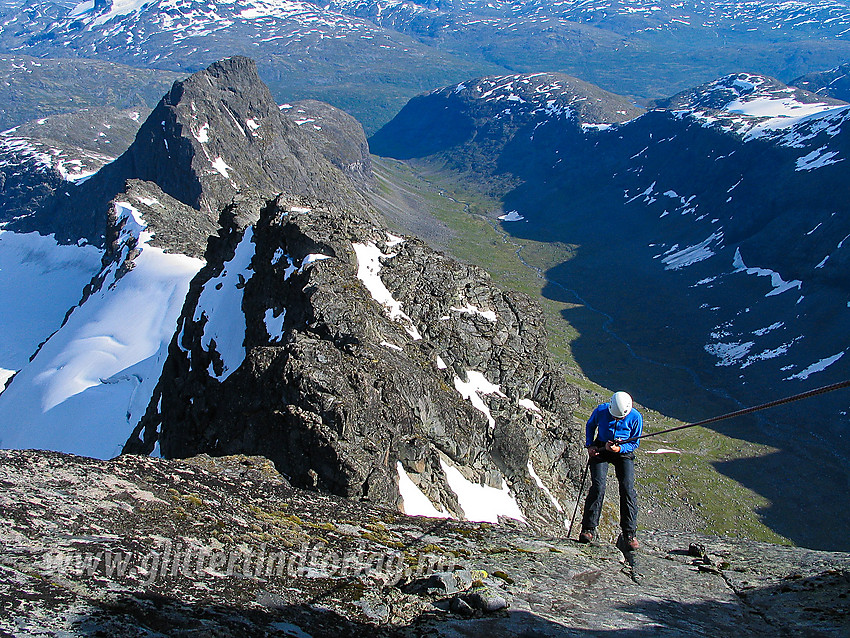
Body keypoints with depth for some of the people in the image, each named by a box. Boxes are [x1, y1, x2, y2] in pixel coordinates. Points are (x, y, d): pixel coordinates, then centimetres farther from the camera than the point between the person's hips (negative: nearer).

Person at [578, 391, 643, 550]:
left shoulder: (635, 417, -16)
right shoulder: (601, 411, -15)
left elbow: (635, 443, -5)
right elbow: (590, 425, 8)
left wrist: (619, 448, -23)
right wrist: (589, 445, -2)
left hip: (624, 452, 0)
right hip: (600, 450, 0)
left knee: (628, 490, -12)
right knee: (598, 487, -16)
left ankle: (629, 534, -3)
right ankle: (588, 529, -10)